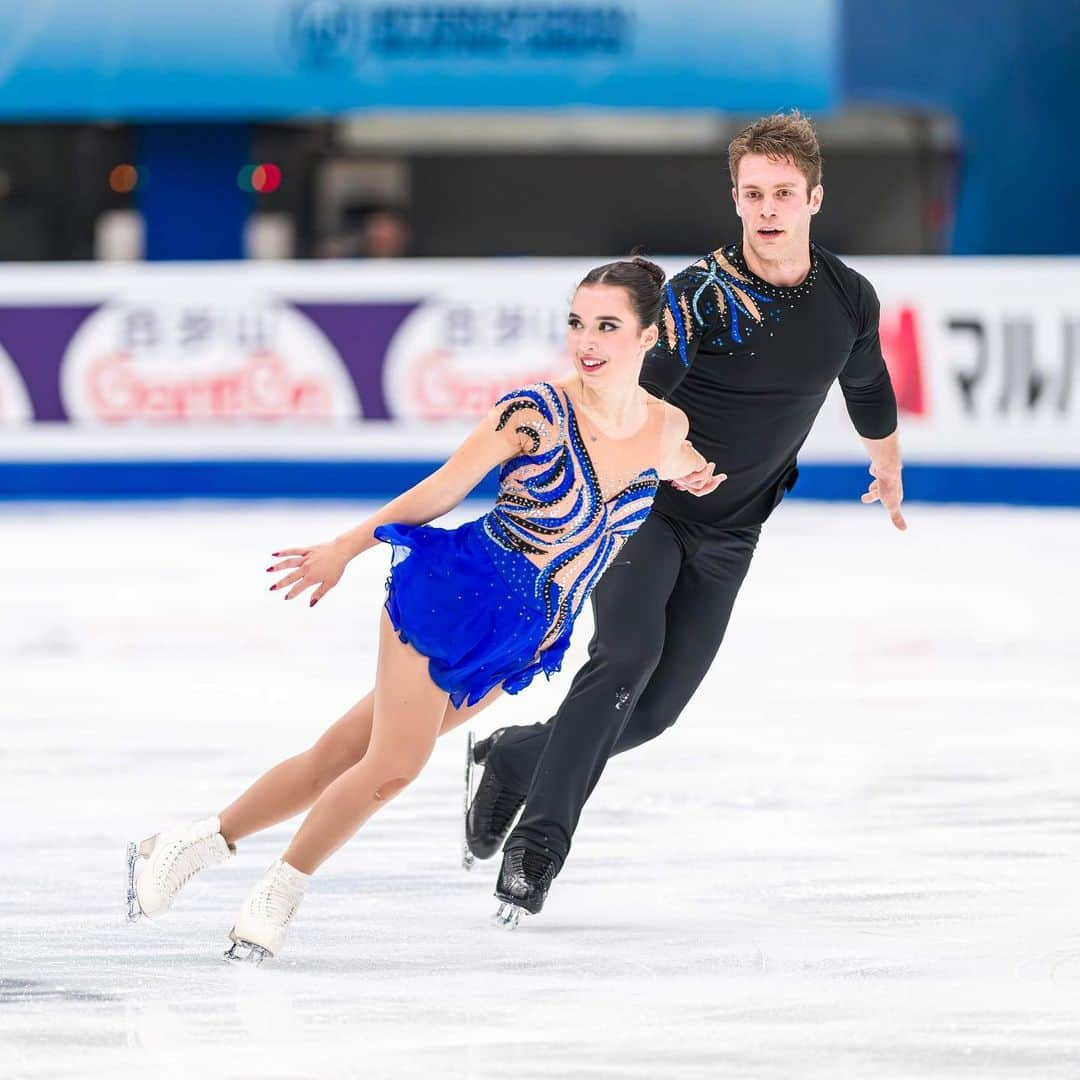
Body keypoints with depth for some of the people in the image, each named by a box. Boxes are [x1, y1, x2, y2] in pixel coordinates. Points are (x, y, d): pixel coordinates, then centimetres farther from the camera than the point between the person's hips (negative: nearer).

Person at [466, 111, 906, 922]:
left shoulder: (849, 299, -3)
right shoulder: (702, 294, -19)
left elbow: (867, 381, 19)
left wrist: (889, 466, 35)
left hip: (728, 536, 5)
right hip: (645, 510, -5)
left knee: (655, 710, 1)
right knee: (628, 656, -26)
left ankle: (513, 759, 25)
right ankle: (540, 838, -21)